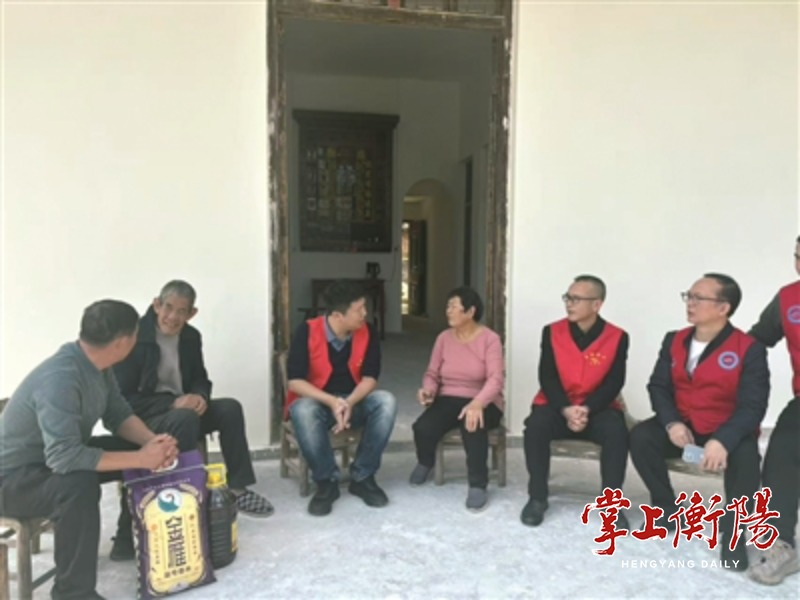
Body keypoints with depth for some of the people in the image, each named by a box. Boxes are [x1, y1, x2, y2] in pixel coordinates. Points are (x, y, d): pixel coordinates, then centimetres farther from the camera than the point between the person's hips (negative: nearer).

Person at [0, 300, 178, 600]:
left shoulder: (97, 364, -7)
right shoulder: (60, 379, -35)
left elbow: (118, 414, 1)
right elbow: (64, 458, -41)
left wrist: (152, 441, -19)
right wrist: (140, 459, -37)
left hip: (56, 454, 9)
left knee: (138, 449, 0)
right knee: (79, 484, -37)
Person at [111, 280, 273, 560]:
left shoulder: (191, 337, 5)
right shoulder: (134, 337, -15)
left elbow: (200, 379, 13)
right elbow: (122, 398, -17)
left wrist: (200, 396, -14)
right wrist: (172, 403, -26)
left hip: (180, 409, 6)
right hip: (141, 417, -6)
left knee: (230, 408, -16)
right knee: (186, 418, -36)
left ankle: (238, 489, -7)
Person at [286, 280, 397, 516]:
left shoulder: (366, 333, -8)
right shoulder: (307, 332, -18)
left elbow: (370, 378, -9)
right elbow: (295, 381, -20)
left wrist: (350, 403, -29)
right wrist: (332, 401, -34)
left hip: (354, 400, 3)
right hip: (316, 401, -2)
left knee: (386, 401, -27)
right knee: (303, 411, -38)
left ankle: (362, 477, -14)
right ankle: (327, 482, -18)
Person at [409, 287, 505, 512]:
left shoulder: (490, 339, -7)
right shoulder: (444, 338, 7)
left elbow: (496, 379, -19)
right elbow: (432, 373, 6)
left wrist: (477, 403, -38)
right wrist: (428, 390, -19)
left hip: (483, 402, -3)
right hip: (449, 399, 4)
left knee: (473, 426, -40)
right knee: (422, 427, -26)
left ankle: (478, 484, -19)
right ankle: (425, 463, 12)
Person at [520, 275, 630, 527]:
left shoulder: (617, 337, -5)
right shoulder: (552, 332, -3)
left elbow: (614, 383, -10)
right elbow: (547, 377, -7)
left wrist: (587, 409, -24)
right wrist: (566, 410, -23)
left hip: (597, 408, 0)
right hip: (557, 406, 1)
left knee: (617, 431, -32)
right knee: (536, 426, -30)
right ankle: (537, 498, -12)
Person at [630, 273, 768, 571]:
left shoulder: (749, 349, -13)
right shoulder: (674, 341, 3)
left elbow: (753, 406, -19)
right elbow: (658, 386, 3)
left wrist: (723, 440, -36)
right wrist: (671, 422, -17)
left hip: (727, 432, -4)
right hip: (682, 427, 4)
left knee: (745, 455, -35)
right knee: (640, 436, -20)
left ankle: (732, 531, -11)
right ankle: (667, 509, 1)